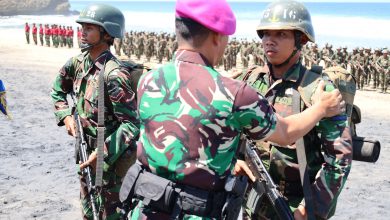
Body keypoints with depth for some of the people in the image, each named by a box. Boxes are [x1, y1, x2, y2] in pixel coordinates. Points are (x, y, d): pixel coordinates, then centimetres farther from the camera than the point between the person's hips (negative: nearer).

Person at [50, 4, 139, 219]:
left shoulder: (113, 73, -27)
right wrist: (66, 116, 2)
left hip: (111, 153, -7)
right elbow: (57, 90, 17)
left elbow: (132, 123, -27)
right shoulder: (78, 62, -2)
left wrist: (103, 153, -29)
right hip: (86, 147, 8)